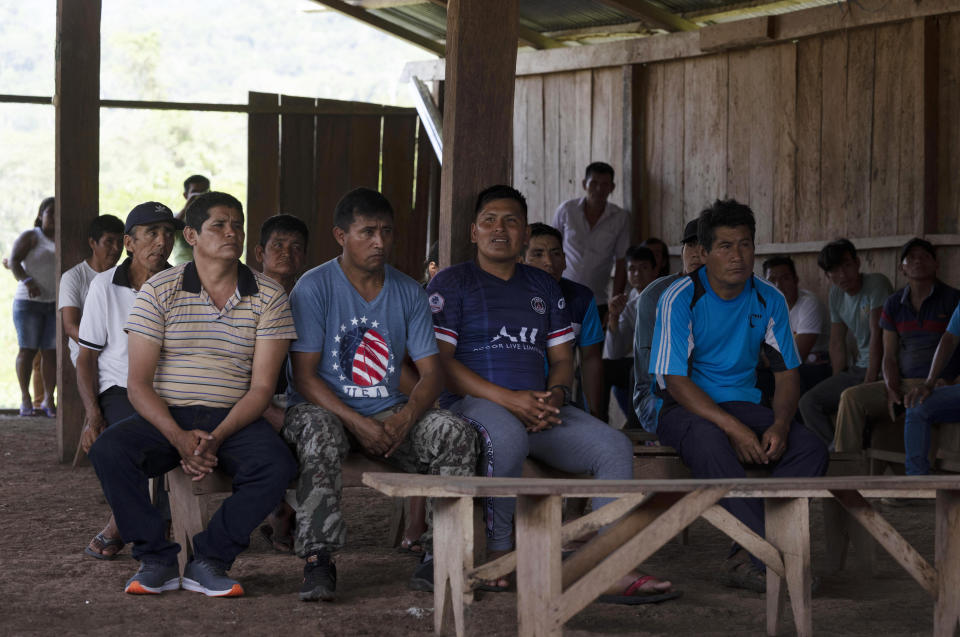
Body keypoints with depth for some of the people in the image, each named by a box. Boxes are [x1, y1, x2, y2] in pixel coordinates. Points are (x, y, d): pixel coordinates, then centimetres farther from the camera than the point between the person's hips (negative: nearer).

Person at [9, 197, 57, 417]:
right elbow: (14, 261, -12)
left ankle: (48, 401, -1)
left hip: (57, 303, 4)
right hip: (29, 302, -4)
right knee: (28, 349, -5)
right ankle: (25, 399, 2)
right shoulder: (30, 237, -3)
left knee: (52, 351, -2)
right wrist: (28, 282, -27)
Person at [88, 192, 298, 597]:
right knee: (108, 450, -29)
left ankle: (207, 560, -15)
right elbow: (138, 383, -3)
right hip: (165, 417, 0)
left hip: (234, 418, 0)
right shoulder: (159, 291, 1)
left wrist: (216, 439, -20)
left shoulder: (268, 297, 2)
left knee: (277, 465, -31)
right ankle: (157, 560, -13)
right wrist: (178, 437, -21)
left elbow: (261, 387, -3)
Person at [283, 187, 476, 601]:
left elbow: (431, 373, 4)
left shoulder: (408, 293, 7)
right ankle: (317, 560, -36)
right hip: (324, 407, -4)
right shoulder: (314, 288, -6)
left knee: (455, 433, -23)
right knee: (319, 432, -39)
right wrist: (358, 424, -24)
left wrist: (405, 418, -18)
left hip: (389, 412, 4)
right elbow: (304, 376, -12)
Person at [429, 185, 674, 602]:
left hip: (538, 408, 5)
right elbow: (439, 362, -7)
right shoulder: (452, 283, 4)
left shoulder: (543, 287, 21)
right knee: (508, 435, -40)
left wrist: (554, 395, -7)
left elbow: (562, 358, 19)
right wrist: (508, 399, -17)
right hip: (472, 404, -5)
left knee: (614, 446, -17)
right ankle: (496, 553, -24)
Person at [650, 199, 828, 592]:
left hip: (742, 404, 5)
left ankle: (745, 560, -28)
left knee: (811, 449, -22)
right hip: (684, 410, -5)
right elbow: (675, 381, -16)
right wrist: (733, 428, -26)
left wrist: (780, 425, -14)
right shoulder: (680, 298, -11)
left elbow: (787, 372, 8)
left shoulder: (768, 300, 4)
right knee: (710, 443, -40)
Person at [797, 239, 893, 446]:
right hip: (857, 368, 8)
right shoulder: (836, 294, 9)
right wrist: (837, 383, 4)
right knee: (808, 402, -7)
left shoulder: (877, 284, -14)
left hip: (881, 369, -8)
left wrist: (869, 381, -21)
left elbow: (878, 336, -18)